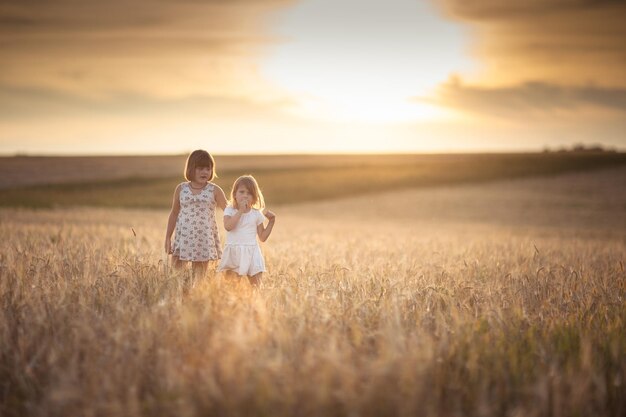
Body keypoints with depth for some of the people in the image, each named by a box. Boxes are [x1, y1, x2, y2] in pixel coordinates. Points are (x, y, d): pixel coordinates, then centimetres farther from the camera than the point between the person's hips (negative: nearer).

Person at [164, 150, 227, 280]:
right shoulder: (181, 189, 5)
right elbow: (174, 214, 12)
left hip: (204, 240, -1)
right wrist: (167, 238, 12)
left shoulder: (214, 190, 0)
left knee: (199, 276, 4)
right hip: (183, 238, 1)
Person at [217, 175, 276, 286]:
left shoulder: (256, 214, 6)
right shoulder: (230, 210, 2)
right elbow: (228, 226, -19)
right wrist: (240, 211, -18)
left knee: (256, 286, -2)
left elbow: (262, 237, 8)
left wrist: (271, 221, 5)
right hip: (233, 253, -1)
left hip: (251, 253, 1)